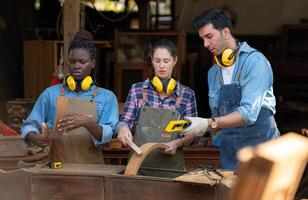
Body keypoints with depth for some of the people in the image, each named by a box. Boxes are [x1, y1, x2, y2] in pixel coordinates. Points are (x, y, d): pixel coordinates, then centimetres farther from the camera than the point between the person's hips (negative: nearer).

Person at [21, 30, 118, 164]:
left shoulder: (106, 97, 8)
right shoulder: (51, 94, 11)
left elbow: (107, 136, -2)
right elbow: (29, 126, 10)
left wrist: (86, 122, -20)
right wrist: (35, 138, -12)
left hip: (91, 167, -1)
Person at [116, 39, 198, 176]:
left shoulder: (187, 95, 1)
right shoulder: (137, 90, 3)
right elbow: (125, 121, 2)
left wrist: (177, 143, -13)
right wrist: (123, 128, -20)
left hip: (172, 167, 0)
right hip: (138, 165, 0)